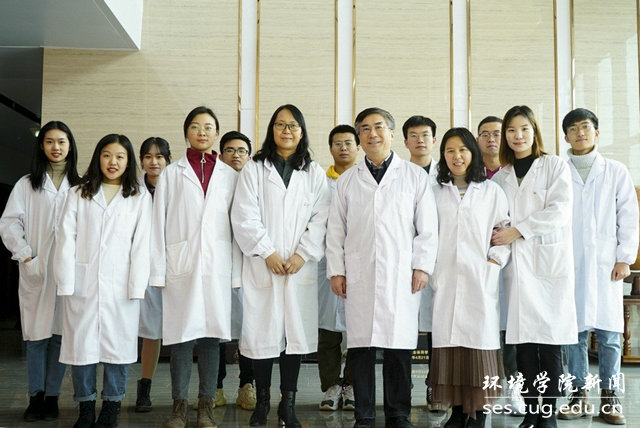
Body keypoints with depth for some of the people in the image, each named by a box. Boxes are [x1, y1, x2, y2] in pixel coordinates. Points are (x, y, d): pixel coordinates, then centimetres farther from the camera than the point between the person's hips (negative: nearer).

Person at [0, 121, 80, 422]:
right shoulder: (27, 184, 9)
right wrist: (27, 257, -7)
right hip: (36, 271, 1)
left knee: (61, 333, 1)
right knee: (35, 334, 2)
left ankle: (52, 395, 12)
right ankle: (36, 396, 12)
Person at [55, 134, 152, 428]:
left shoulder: (140, 197, 8)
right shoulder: (79, 194, 13)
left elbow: (141, 244, 2)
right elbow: (67, 238, 5)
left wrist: (136, 286, -7)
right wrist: (66, 282, -5)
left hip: (121, 285, -1)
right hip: (83, 283, 1)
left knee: (118, 345, 1)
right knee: (80, 344, 3)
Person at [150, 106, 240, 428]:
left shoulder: (229, 175, 10)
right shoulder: (172, 174, 8)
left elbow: (236, 224, 7)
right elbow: (159, 223, 4)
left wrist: (236, 273, 1)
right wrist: (158, 270, -3)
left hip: (217, 266, 1)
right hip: (181, 264, -1)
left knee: (211, 335, 4)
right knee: (181, 335, 1)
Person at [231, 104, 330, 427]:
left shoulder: (314, 173, 11)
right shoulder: (254, 169, 6)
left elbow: (320, 218, 2)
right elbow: (244, 216, -3)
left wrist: (303, 254, -10)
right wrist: (268, 252, -11)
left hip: (301, 267, 1)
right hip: (262, 266, -1)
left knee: (296, 332, 3)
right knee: (262, 332, 1)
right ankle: (262, 401, 14)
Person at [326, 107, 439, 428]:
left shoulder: (415, 176, 10)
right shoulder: (347, 181, 15)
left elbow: (427, 228, 7)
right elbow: (336, 229, 11)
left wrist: (423, 266, -2)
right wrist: (336, 270, 4)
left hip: (401, 275, -1)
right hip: (359, 276, 1)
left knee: (399, 347, 0)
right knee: (360, 347, 1)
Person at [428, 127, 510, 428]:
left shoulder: (491, 191, 10)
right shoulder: (437, 192, 14)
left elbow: (506, 228, 6)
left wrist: (496, 259, -6)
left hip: (480, 279, -1)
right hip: (445, 280, 2)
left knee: (480, 342, -4)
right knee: (448, 341, 0)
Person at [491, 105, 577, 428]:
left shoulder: (556, 166, 6)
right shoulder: (500, 176, 16)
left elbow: (560, 210, -6)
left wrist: (518, 230, -11)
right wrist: (498, 238, -5)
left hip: (549, 259, -3)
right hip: (516, 263, 3)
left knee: (550, 341, -3)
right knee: (523, 341, 1)